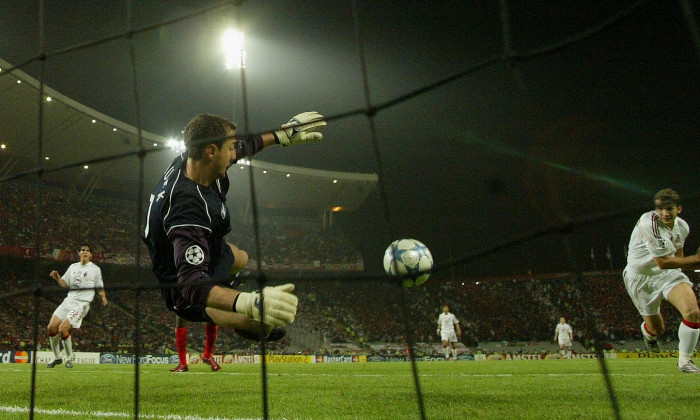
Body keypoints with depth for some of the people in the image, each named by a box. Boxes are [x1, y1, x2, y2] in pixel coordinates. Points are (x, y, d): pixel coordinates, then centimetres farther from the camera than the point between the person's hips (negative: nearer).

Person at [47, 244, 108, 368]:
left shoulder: (95, 269, 3)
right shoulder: (73, 267, 16)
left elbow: (100, 287, 5)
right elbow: (65, 284, 17)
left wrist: (103, 298, -14)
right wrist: (57, 278, -2)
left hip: (82, 303, -6)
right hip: (69, 300, 6)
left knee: (63, 329, -18)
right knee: (51, 327, -2)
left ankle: (70, 357, 3)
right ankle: (57, 357, 16)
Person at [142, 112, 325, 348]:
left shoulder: (189, 160, -14)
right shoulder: (188, 207, -40)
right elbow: (192, 284, -48)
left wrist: (282, 136, 10)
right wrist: (249, 303, -62)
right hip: (186, 294, -9)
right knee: (267, 325, -24)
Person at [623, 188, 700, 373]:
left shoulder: (682, 226, -3)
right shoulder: (649, 223, -27)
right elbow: (663, 262, -26)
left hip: (668, 273, 5)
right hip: (641, 277, -5)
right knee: (657, 329, 6)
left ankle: (684, 361, 1)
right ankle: (647, 331, 49)